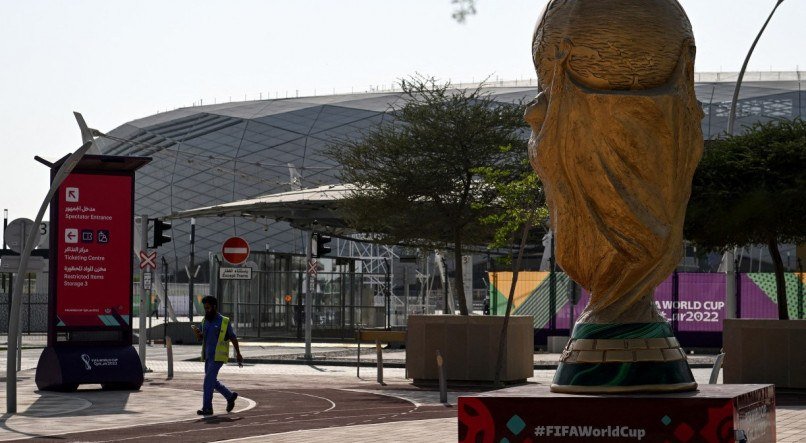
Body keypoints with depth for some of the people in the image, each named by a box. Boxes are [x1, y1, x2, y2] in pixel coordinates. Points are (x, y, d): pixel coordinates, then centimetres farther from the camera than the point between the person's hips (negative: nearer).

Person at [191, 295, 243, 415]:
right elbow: (200, 338, 7)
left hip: (218, 357, -7)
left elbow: (233, 338, 0)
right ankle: (230, 396, 33)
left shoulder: (224, 322, -9)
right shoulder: (206, 321, 9)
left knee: (208, 380, -13)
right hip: (208, 356, 7)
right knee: (212, 381, 14)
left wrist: (238, 354, 7)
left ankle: (207, 408, -9)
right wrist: (196, 331, -16)